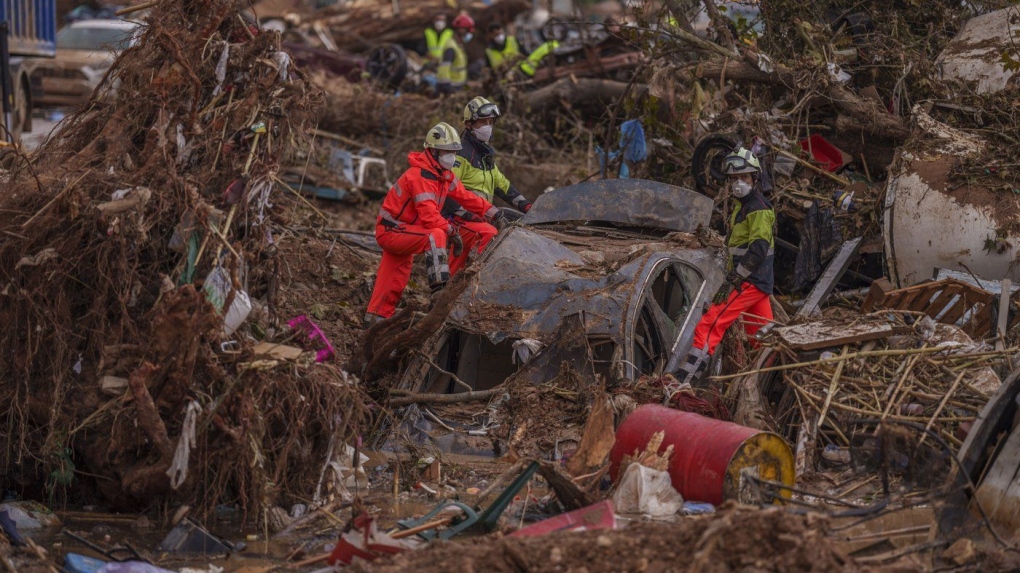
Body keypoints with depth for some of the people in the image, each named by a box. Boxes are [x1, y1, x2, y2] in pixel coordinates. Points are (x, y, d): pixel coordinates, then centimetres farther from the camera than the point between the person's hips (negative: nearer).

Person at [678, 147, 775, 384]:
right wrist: (733, 277, 19)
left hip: (750, 282, -10)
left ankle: (684, 383, -20)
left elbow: (758, 250, -23)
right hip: (759, 282, 10)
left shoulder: (758, 208, -13)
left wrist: (732, 281, -24)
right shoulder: (742, 205, 18)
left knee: (708, 327, -15)